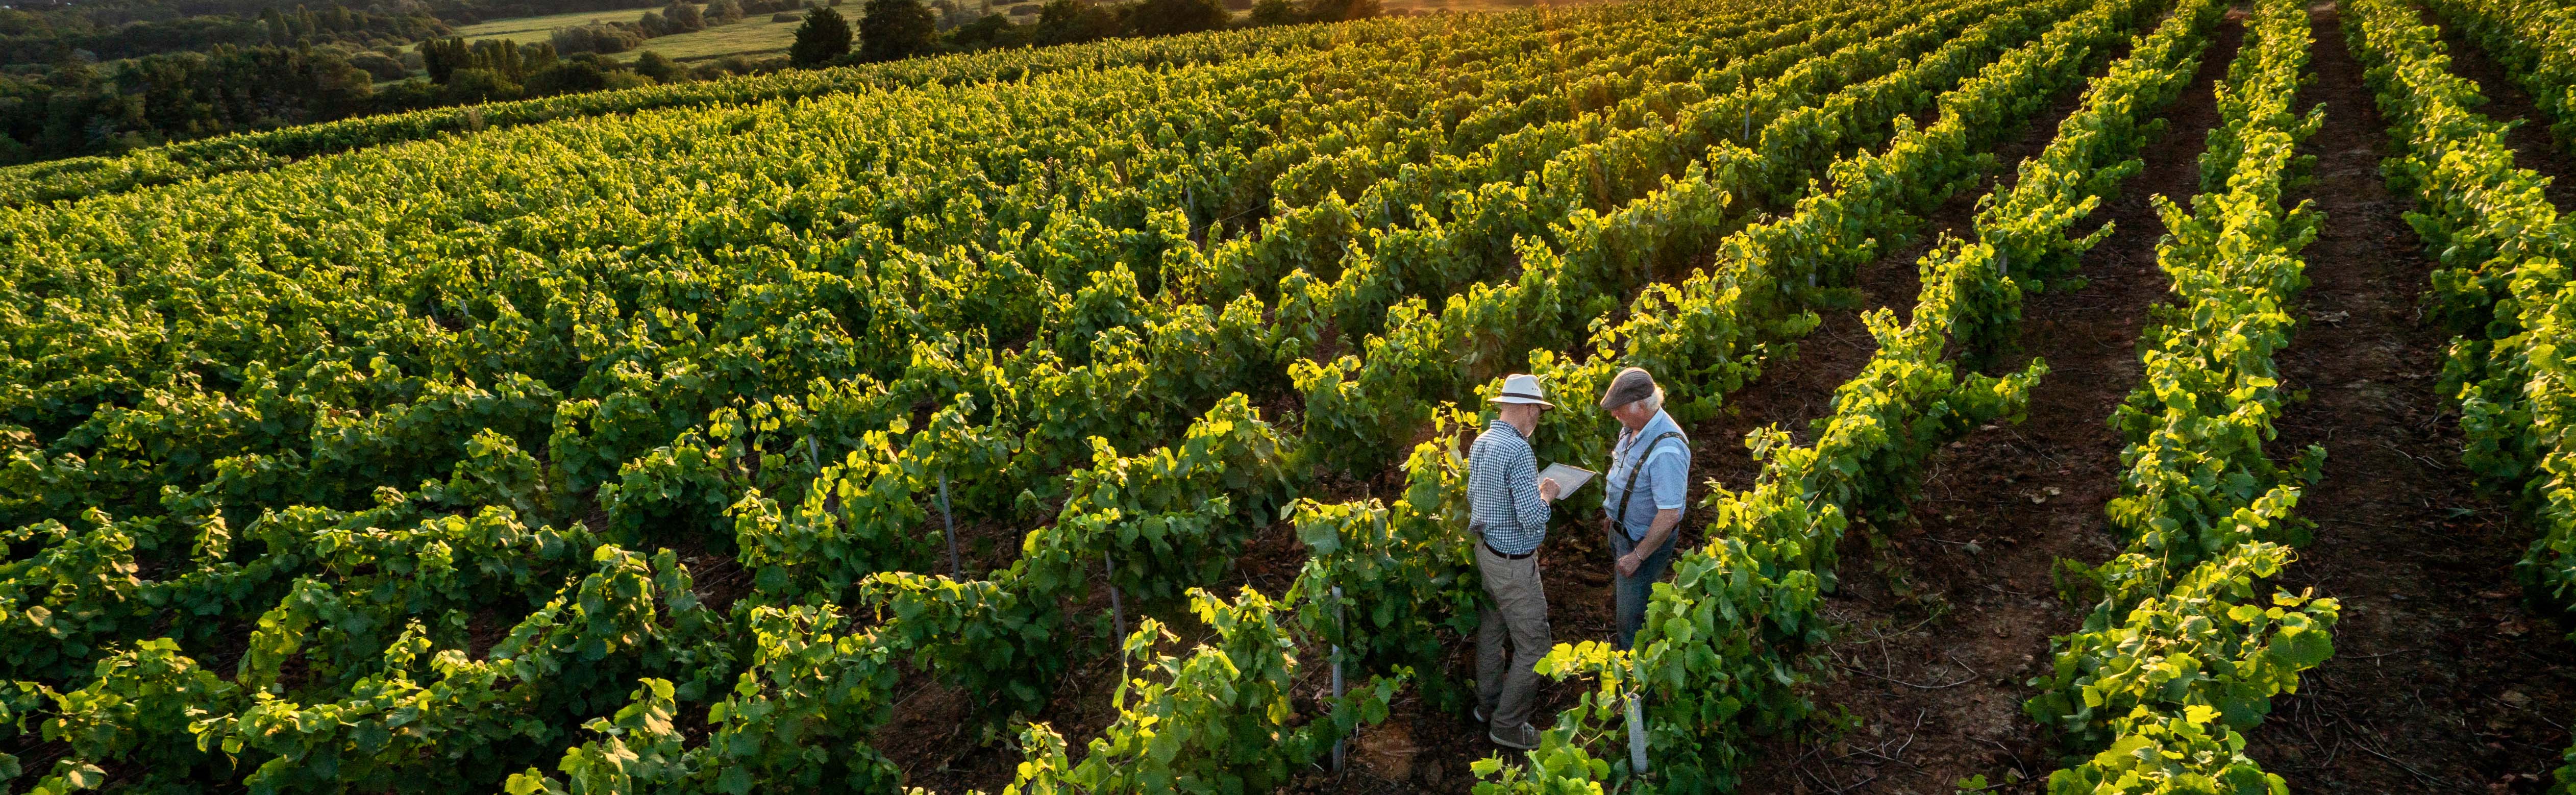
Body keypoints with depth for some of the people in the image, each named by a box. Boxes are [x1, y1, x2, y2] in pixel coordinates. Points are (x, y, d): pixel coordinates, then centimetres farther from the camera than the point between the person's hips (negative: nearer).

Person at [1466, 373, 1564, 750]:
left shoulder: (1480, 443, 2)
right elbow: (1534, 519, -29)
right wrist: (1546, 495, -9)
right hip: (1514, 564, -9)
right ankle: (1507, 725, 13)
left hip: (1486, 549, 9)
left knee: (1492, 629, 23)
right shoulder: (1518, 451, -27)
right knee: (1533, 646, 3)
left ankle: (1488, 703, 38)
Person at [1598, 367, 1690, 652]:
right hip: (1622, 529, 9)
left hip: (1646, 539, -9)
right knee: (1621, 598, 27)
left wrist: (1637, 556, -24)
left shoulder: (1666, 450, -36)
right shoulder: (1633, 427, -7)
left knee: (1631, 617, 7)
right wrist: (1612, 515, 20)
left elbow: (1669, 515, -33)